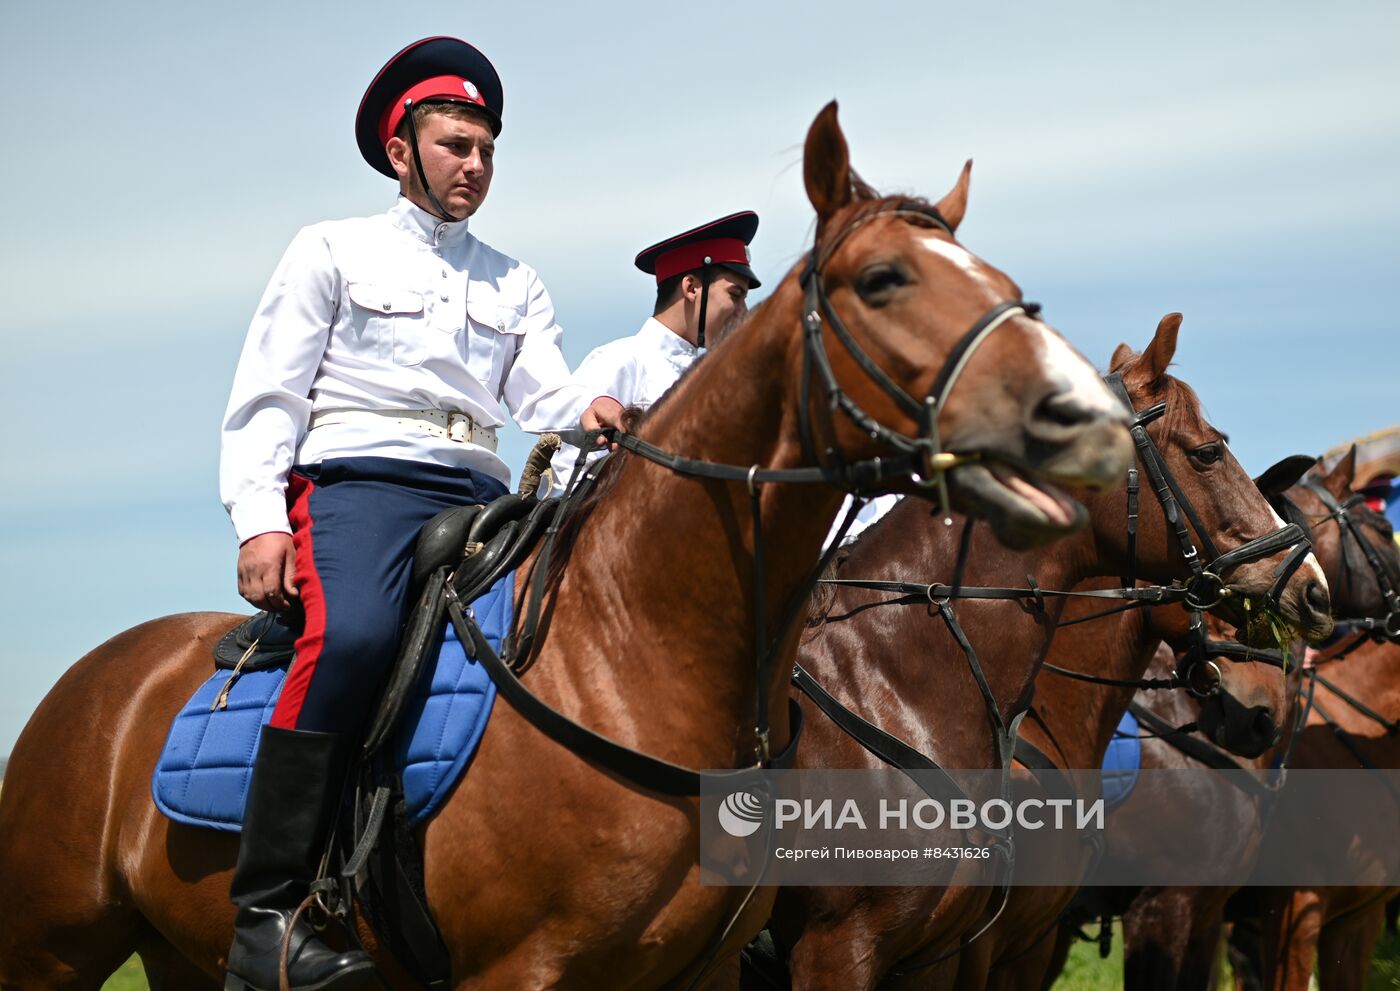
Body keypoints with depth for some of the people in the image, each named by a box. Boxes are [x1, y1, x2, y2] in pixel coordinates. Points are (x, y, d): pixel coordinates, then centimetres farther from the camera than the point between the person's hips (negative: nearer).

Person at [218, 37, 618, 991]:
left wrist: (591, 414, -16)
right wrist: (259, 521, -9)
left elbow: (544, 393, 9)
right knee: (353, 633, -34)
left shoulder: (517, 286, 25)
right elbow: (267, 397, 6)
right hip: (356, 481, -5)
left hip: (482, 496, 5)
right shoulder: (333, 251, 13)